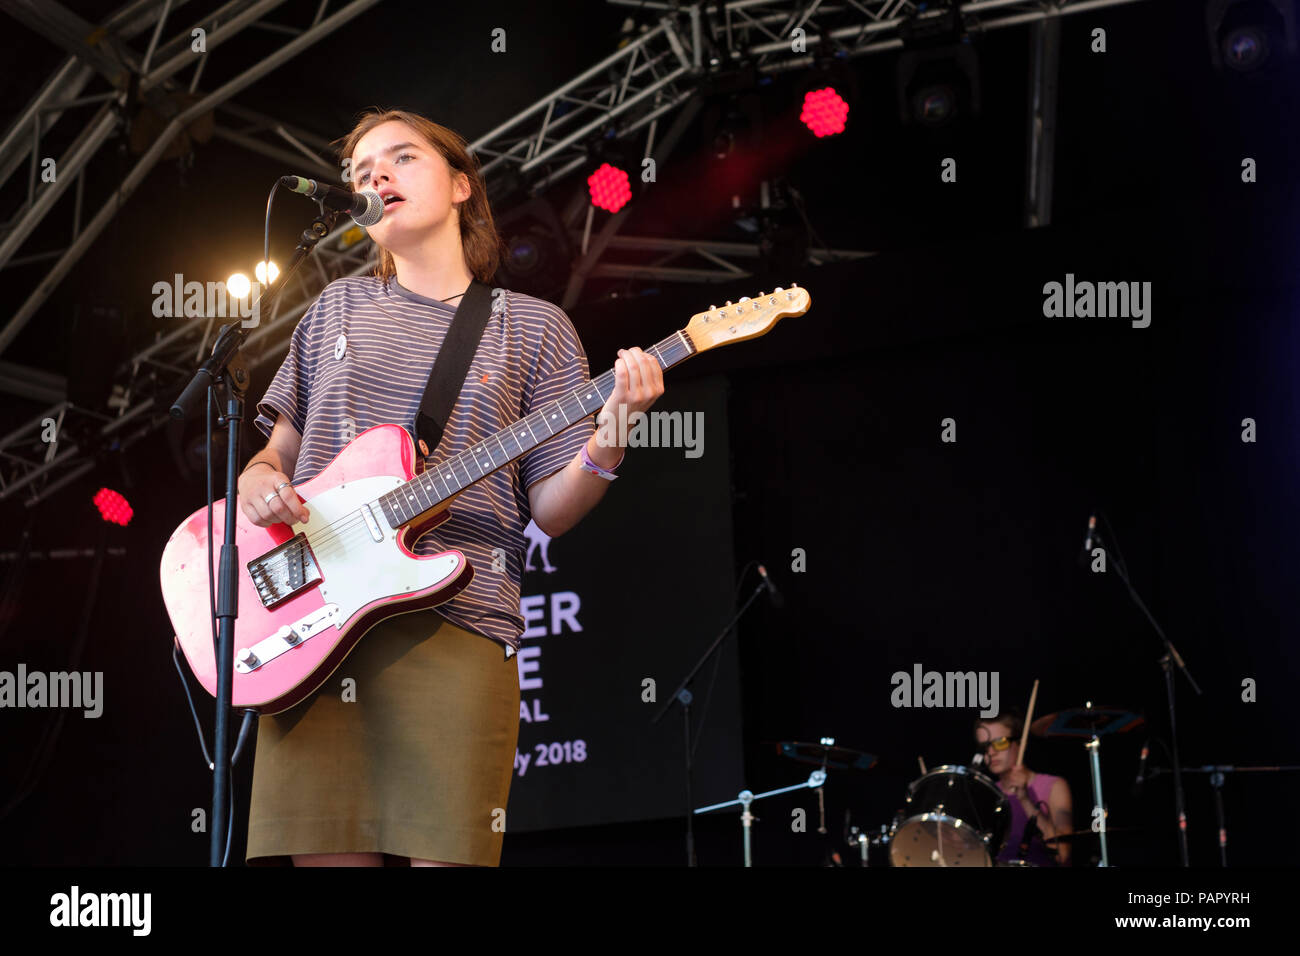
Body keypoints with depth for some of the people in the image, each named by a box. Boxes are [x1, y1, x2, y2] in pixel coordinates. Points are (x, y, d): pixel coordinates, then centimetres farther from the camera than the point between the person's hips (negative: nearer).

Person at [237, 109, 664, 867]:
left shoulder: (531, 328, 12)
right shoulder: (338, 308, 19)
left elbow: (551, 509, 7)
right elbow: (278, 452, 24)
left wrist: (606, 441, -13)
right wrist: (259, 482, 1)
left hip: (454, 630, -2)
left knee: (442, 855, -9)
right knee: (325, 851, -5)